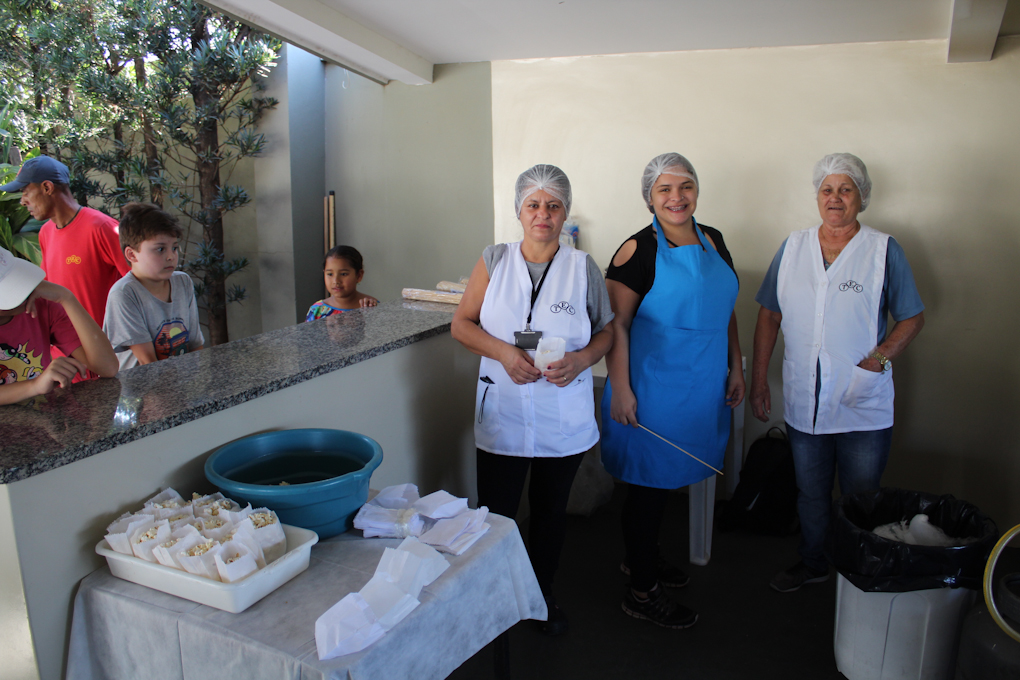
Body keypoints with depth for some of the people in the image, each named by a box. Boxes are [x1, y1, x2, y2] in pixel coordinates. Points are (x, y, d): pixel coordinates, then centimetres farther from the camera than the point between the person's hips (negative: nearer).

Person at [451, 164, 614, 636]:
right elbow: (461, 324, 1)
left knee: (551, 512, 17)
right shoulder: (494, 261, 0)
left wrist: (580, 360, -15)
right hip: (502, 415, -1)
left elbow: (606, 333, 6)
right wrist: (504, 352, -16)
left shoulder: (583, 267, -1)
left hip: (565, 418, 1)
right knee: (494, 513, 6)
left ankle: (543, 592, 40)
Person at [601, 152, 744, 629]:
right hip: (653, 387, -7)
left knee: (668, 478, 20)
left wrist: (735, 367, 11)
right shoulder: (639, 250, -13)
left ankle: (642, 555, 41)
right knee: (648, 482, 3)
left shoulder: (713, 241, 8)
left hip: (703, 388, 7)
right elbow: (615, 324, -15)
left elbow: (725, 311, 15)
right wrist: (620, 389, -18)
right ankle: (641, 591, 19)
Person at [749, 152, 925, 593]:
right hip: (803, 403, 3)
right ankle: (812, 563, 39)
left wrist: (880, 358, -15)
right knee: (810, 494, 18)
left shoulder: (884, 250, -3)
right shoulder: (792, 248, 4)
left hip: (864, 407, -2)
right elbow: (769, 315, 7)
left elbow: (913, 317, 2)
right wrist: (758, 381, 4)